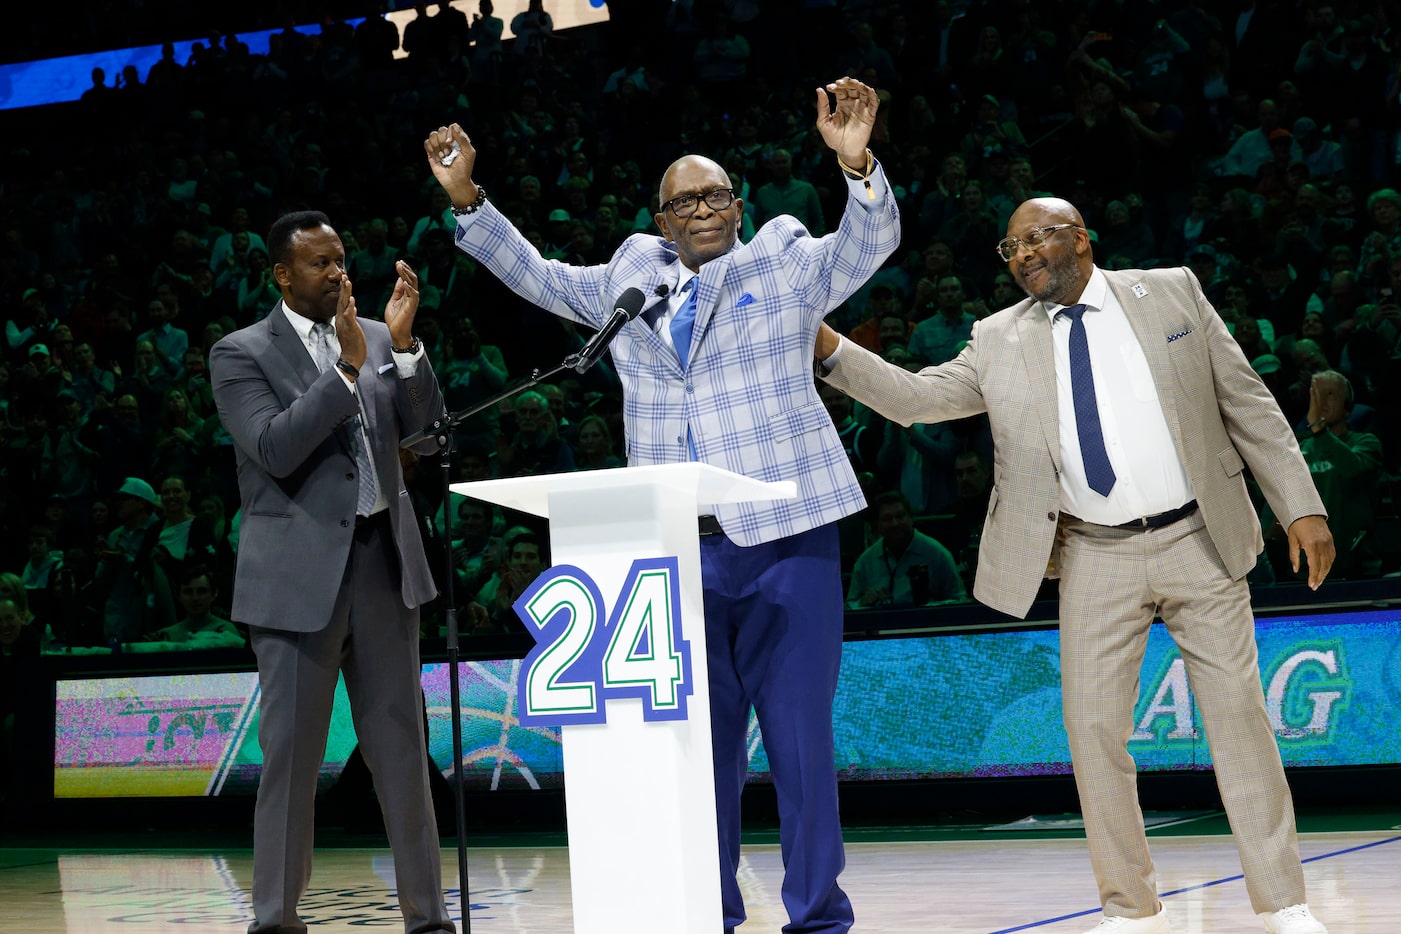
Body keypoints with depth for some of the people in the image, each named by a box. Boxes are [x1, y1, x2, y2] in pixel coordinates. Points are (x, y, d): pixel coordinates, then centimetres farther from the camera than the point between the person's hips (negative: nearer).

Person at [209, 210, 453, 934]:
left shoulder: (377, 340, 12)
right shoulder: (241, 353, -2)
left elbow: (423, 425, 2)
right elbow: (275, 450, -16)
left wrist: (403, 344, -13)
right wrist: (348, 369, -21)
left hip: (383, 561, 4)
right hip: (299, 571, -4)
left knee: (401, 744, 7)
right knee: (290, 753, -1)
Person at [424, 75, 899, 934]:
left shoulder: (787, 261, 7)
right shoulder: (632, 277, 17)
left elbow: (873, 240, -7)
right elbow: (536, 276, 26)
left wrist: (857, 164, -26)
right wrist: (467, 200, 18)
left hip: (785, 539, -3)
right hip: (680, 549, 4)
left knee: (801, 733, -2)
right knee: (700, 738, 8)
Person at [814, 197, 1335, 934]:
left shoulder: (1171, 293, 2)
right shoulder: (1000, 342, 6)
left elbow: (1247, 404, 4)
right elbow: (916, 397, 0)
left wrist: (1300, 508, -1)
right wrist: (829, 349, -15)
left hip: (1200, 541, -2)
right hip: (1096, 559, 2)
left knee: (1237, 714, -1)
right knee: (1094, 727, -1)